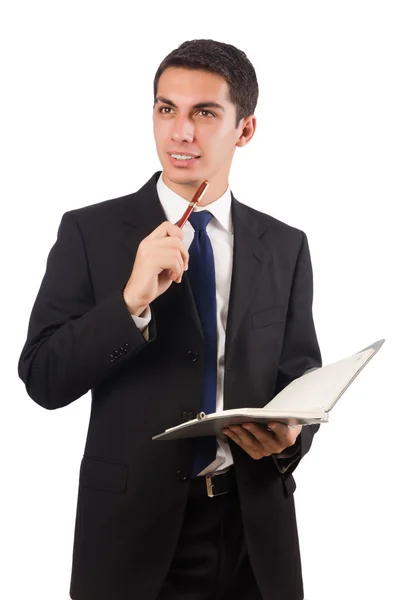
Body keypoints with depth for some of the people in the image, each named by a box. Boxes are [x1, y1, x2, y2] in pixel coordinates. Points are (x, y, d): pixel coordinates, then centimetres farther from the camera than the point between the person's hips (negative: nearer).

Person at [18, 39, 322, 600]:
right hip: (133, 526, -2)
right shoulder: (89, 232, -5)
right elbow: (43, 379, -9)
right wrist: (131, 300, -23)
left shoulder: (286, 247, 3)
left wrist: (292, 437, -14)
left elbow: (304, 381, 7)